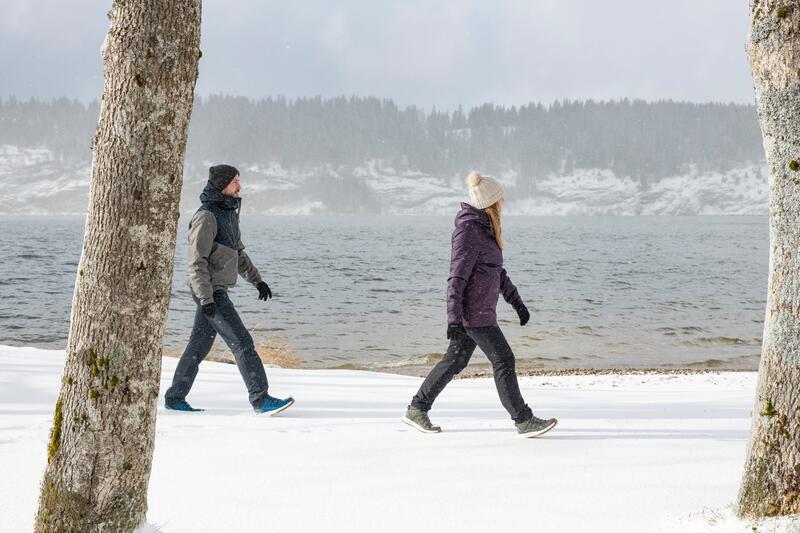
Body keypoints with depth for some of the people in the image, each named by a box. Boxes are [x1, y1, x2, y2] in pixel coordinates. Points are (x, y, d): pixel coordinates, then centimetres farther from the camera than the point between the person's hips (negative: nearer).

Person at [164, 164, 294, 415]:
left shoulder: (228, 213, 13)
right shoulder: (206, 216, -17)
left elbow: (238, 252, 24)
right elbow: (196, 261, -20)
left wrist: (257, 279, 19)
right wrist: (206, 298, -24)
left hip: (217, 290, 10)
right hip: (210, 291, -10)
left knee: (200, 345, 13)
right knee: (242, 343, -11)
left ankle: (175, 398, 21)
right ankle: (261, 399, -10)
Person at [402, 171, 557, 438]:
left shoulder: (484, 228, 14)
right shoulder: (469, 230, -17)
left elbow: (497, 270, 23)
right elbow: (457, 277, -20)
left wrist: (517, 302, 24)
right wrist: (454, 319, -23)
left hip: (480, 310, 10)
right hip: (474, 312, -10)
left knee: (456, 360, 14)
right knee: (504, 361, -5)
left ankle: (416, 410, 21)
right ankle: (524, 421, 1)